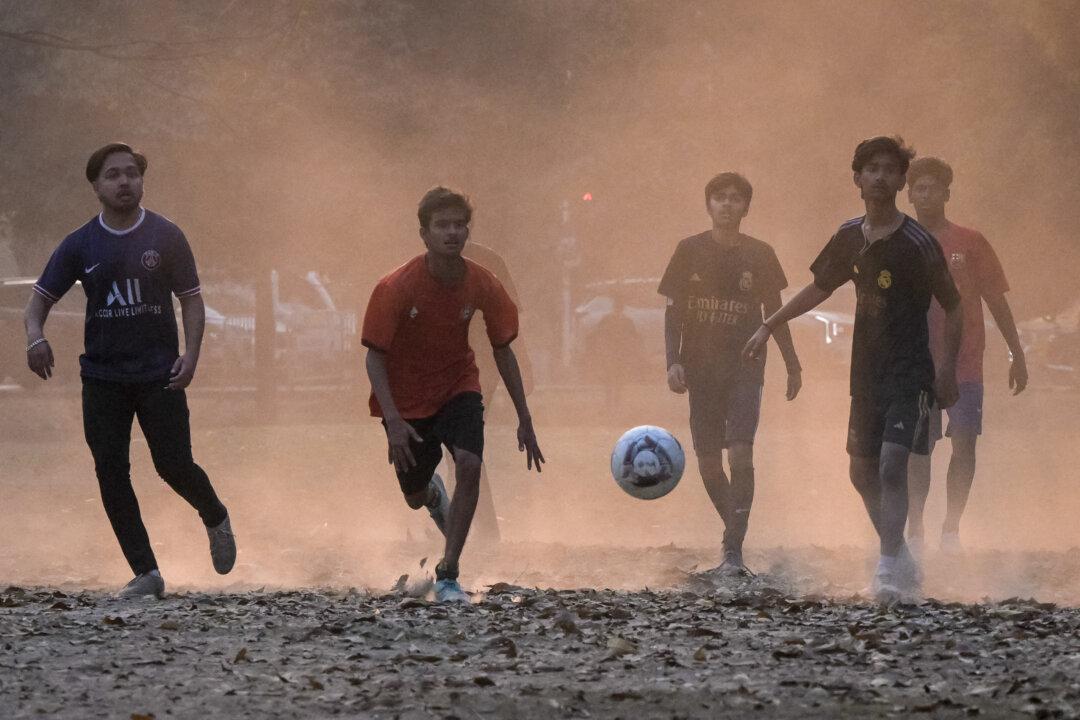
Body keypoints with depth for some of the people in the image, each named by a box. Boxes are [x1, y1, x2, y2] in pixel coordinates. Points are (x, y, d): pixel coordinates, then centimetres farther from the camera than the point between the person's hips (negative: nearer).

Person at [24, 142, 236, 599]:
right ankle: (145, 574, 4)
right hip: (102, 377, 2)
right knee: (111, 474, -4)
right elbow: (41, 297, 5)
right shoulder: (80, 245, 3)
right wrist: (35, 335, -17)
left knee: (174, 465, -5)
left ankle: (216, 519, 29)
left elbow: (191, 300, 4)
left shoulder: (165, 237, 0)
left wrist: (191, 354, -10)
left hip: (159, 373, -2)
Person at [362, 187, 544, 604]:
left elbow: (503, 351, -3)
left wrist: (524, 419, -3)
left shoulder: (482, 285, -15)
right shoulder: (396, 288, -24)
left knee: (469, 465, -25)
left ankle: (447, 574, -15)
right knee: (414, 498, 10)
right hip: (407, 399, -1)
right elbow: (375, 356, -18)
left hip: (458, 386, 1)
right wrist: (393, 421, -29)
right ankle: (433, 492, 53)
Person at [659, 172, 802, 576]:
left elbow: (774, 313, 12)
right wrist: (673, 361, -8)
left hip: (745, 366, -1)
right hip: (701, 369, 1)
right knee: (708, 461, 3)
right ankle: (736, 534, 24)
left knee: (740, 454, -16)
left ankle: (733, 551, -19)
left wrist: (792, 365, 13)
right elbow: (673, 311, 4)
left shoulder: (759, 255, 4)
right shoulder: (690, 251, 3)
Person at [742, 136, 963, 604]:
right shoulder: (851, 237, 5)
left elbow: (953, 307, -7)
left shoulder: (917, 242, -13)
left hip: (910, 373, -7)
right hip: (867, 373, 7)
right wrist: (769, 327, 20)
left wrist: (947, 369, -14)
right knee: (863, 471, 11)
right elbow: (819, 289, 20)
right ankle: (902, 564, 25)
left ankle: (889, 570, -21)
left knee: (892, 464, -20)